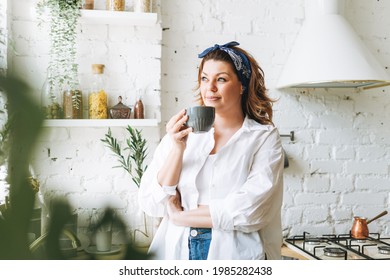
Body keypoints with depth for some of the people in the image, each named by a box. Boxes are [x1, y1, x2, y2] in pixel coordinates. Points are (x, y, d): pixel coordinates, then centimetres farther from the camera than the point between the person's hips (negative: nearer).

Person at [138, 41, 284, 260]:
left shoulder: (264, 137, -6)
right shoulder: (183, 133, 0)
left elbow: (249, 210, -17)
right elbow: (151, 204, -5)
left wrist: (180, 216, -10)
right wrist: (178, 148, -17)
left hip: (234, 253, -2)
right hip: (177, 251, 2)